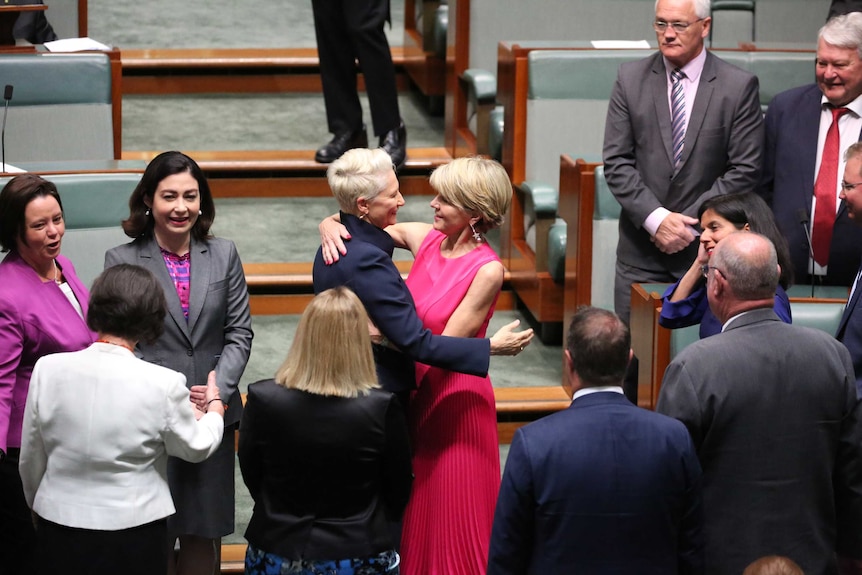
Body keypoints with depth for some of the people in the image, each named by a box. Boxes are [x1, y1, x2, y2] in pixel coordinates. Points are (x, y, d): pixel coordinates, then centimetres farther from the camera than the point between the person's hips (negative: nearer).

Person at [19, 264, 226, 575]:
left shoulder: (48, 369, -10)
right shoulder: (164, 384, -17)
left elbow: (31, 459, 2)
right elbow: (196, 447, 2)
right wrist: (214, 408, 23)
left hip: (59, 532, 2)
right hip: (133, 538, -2)